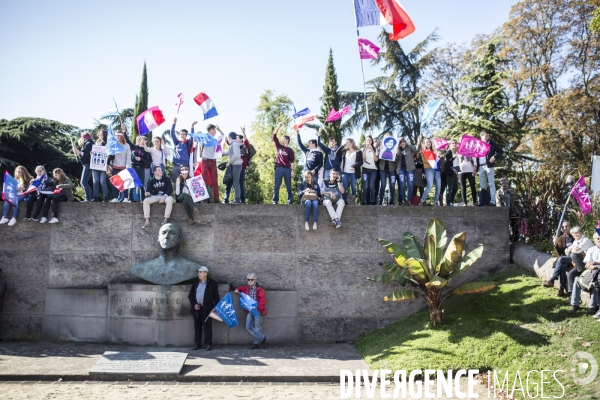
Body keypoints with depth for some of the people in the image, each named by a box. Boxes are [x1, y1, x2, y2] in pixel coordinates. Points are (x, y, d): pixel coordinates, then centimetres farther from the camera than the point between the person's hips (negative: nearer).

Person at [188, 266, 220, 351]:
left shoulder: (212, 284, -1)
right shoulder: (195, 283, 12)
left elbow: (216, 297, -2)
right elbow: (190, 295, 13)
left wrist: (215, 308, -10)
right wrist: (194, 304, -2)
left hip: (207, 309, -4)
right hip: (197, 308, 5)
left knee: (207, 327, -3)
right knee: (197, 327, 9)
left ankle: (209, 344, 3)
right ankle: (197, 344, 17)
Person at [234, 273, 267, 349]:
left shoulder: (259, 289, -10)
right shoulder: (246, 288, 9)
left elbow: (263, 300, -15)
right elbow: (241, 288, 30)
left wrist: (258, 307, -18)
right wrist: (237, 289, 10)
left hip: (257, 311, -6)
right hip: (249, 311, 6)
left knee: (257, 328, 2)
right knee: (248, 327, -2)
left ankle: (257, 343, 17)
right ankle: (262, 337, 9)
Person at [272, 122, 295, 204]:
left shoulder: (290, 150, 6)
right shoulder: (279, 146, 10)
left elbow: (292, 161, 2)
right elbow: (274, 136, 4)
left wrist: (292, 170, -7)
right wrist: (279, 126, -1)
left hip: (287, 169, -1)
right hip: (279, 168, 1)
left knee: (288, 186, 2)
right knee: (277, 186, 0)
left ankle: (290, 201, 7)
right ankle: (275, 201, 3)